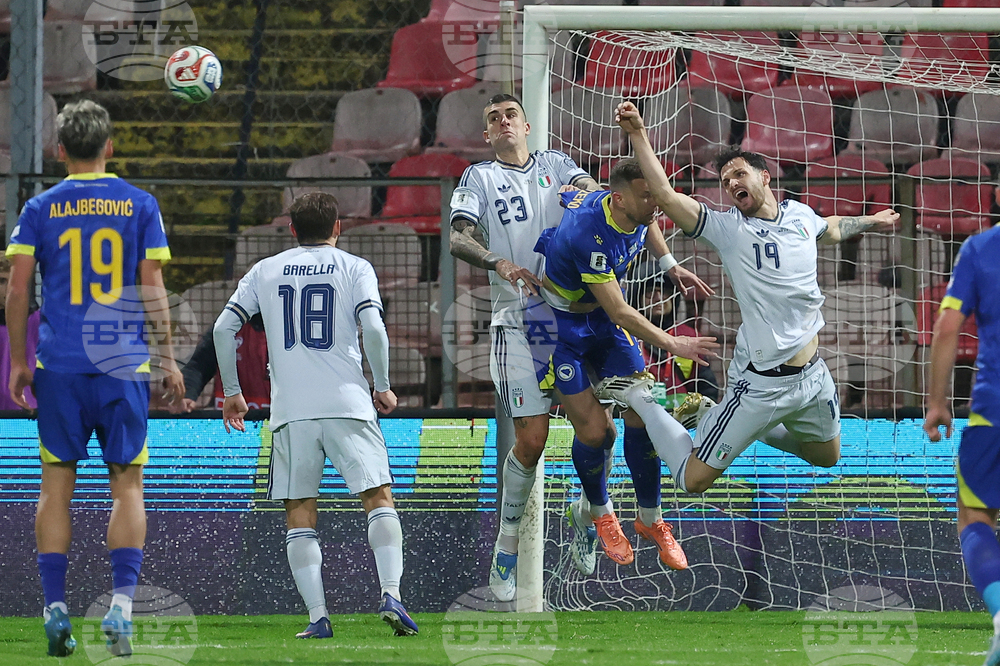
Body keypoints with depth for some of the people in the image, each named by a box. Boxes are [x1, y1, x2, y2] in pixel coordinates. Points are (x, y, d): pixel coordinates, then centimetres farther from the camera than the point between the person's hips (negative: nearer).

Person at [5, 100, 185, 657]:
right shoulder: (139, 205, 3)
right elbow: (152, 290, 0)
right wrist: (168, 359, 6)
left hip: (59, 365, 0)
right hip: (124, 362, 0)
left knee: (57, 486, 6)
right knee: (127, 485, 5)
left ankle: (56, 607, 0)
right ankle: (122, 603, -9)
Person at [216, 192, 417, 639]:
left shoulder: (266, 271, 13)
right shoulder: (354, 268, 6)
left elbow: (224, 328, 8)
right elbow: (373, 328, -8)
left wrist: (232, 392, 17)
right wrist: (383, 387, 4)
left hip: (291, 412, 1)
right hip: (347, 402, -1)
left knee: (299, 515, 6)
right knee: (378, 498, 3)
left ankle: (317, 617, -4)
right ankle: (390, 594, -15)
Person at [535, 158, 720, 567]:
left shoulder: (636, 214, -12)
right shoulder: (589, 234, -36)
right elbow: (618, 311, -32)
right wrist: (671, 344, -28)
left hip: (601, 318, 7)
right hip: (558, 324, -7)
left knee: (642, 413, -3)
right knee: (594, 430, -9)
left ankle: (650, 519, 13)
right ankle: (601, 515, 20)